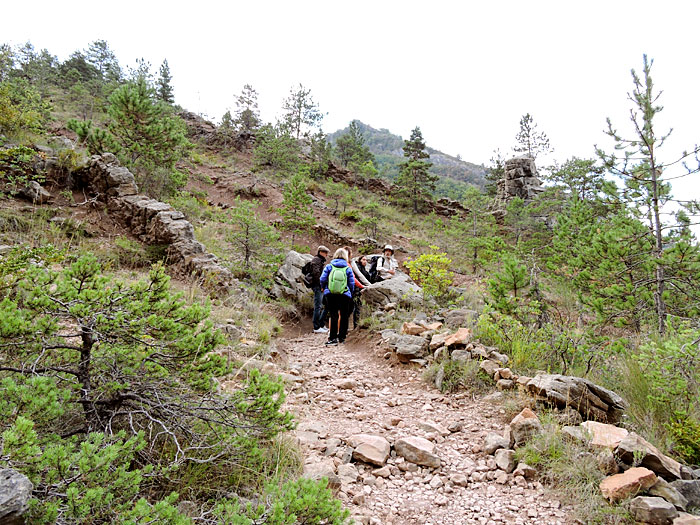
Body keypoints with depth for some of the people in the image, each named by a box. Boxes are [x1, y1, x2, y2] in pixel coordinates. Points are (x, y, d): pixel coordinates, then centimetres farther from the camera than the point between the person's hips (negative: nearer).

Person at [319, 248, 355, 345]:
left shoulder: (329, 266, 1)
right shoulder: (348, 268, 1)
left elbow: (322, 279, -1)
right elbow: (352, 283, 2)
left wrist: (324, 288, 18)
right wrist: (350, 293, 19)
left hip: (330, 295, 1)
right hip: (344, 295, 0)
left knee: (333, 315, 4)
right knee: (344, 316, 11)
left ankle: (333, 338, 0)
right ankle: (341, 338, 16)